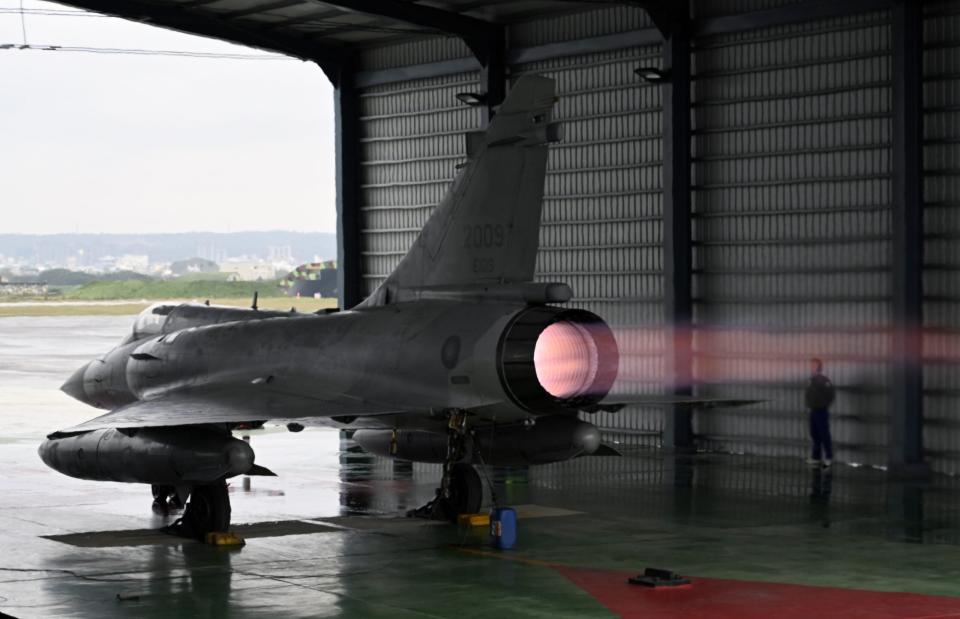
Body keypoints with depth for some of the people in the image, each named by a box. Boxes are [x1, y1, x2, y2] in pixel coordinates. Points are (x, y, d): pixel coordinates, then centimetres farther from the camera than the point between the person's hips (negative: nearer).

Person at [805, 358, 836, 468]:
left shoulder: (824, 381, -16)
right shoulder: (812, 380, 9)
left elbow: (832, 393, -21)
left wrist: (825, 404, -14)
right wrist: (809, 404, 11)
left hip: (822, 411, -8)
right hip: (813, 411, 9)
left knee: (824, 435, -3)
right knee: (815, 435, 13)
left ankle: (829, 458, 4)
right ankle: (815, 458, 20)